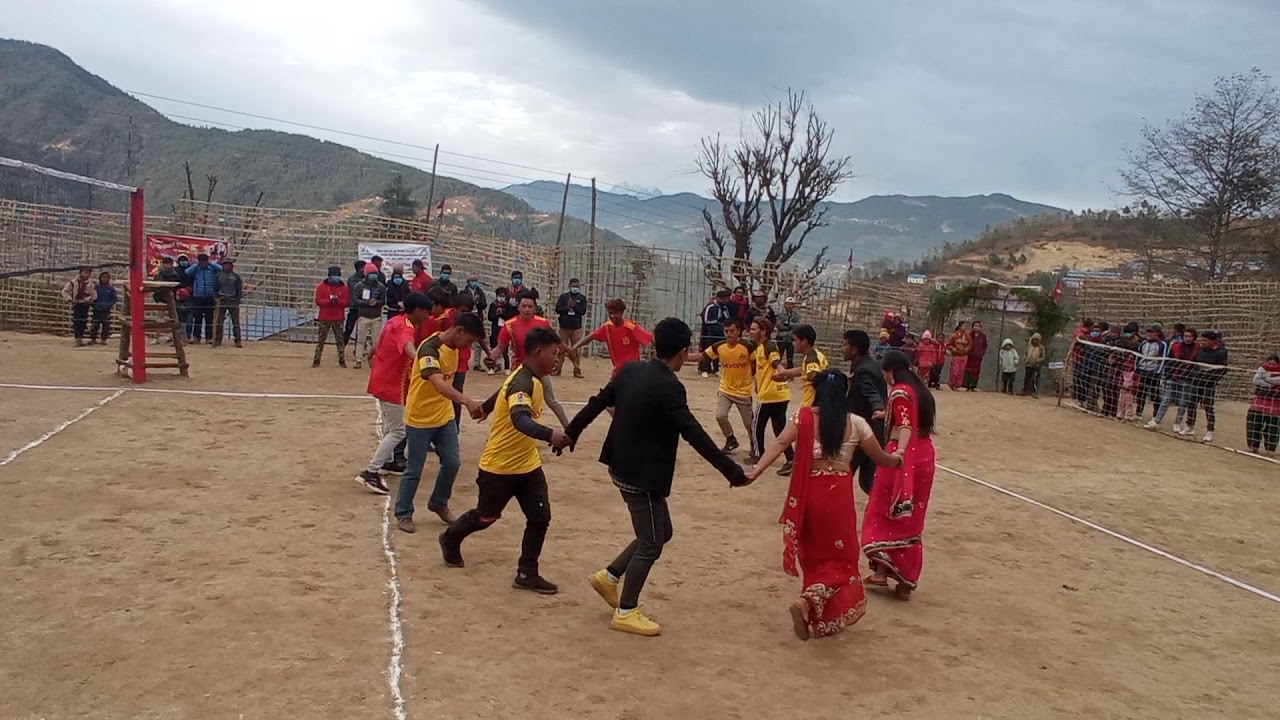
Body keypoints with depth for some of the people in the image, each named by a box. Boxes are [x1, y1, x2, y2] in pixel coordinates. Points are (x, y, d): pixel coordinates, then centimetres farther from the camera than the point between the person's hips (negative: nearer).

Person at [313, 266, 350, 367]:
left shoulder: (343, 287, 2)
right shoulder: (321, 286, -2)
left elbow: (346, 303, -1)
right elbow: (318, 301, -8)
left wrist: (337, 300, -20)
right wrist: (329, 300, -22)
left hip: (338, 319, 1)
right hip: (324, 318, -1)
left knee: (340, 340, 3)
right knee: (320, 340, 5)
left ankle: (342, 361, 9)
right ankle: (316, 360, 9)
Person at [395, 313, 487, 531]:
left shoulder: (453, 348, 2)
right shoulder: (429, 348, -26)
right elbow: (438, 383, -43)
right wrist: (467, 401, -56)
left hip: (445, 417, 7)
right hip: (420, 419, -7)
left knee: (452, 462, 7)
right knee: (414, 470, 3)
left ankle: (439, 503, 29)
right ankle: (403, 514, 20)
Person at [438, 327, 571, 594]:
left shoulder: (530, 379, 2)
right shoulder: (522, 383, -29)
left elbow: (502, 392, 22)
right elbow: (520, 419, -48)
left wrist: (485, 409, 42)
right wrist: (550, 435, -65)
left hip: (528, 464, 8)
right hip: (499, 467, -8)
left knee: (540, 517, -1)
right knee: (485, 517, 13)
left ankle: (527, 574, 10)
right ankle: (450, 539, 42)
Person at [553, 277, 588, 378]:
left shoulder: (582, 298, 5)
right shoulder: (563, 296, 5)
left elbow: (583, 311, -6)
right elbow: (557, 309, -3)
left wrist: (574, 306, -18)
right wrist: (567, 307, -16)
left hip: (576, 328, -1)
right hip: (564, 327, 1)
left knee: (575, 349, -2)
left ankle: (577, 370, 3)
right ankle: (557, 369, 9)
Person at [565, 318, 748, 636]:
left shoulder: (630, 371, 2)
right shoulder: (669, 387, -22)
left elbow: (597, 403, 11)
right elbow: (694, 434, -25)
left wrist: (571, 433, 24)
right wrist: (732, 471, -23)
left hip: (624, 468, 9)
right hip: (643, 476, -9)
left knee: (660, 533, 21)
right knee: (651, 544, 6)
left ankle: (609, 577, 27)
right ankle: (626, 613, 16)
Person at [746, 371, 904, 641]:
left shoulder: (803, 417, -2)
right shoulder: (856, 424, 0)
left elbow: (780, 444, -18)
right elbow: (880, 458, 10)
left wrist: (755, 471, -24)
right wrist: (897, 459, 31)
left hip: (808, 494, 1)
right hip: (838, 496, -1)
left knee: (814, 556, 22)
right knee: (839, 558, 10)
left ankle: (813, 607, 26)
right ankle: (808, 601, -14)